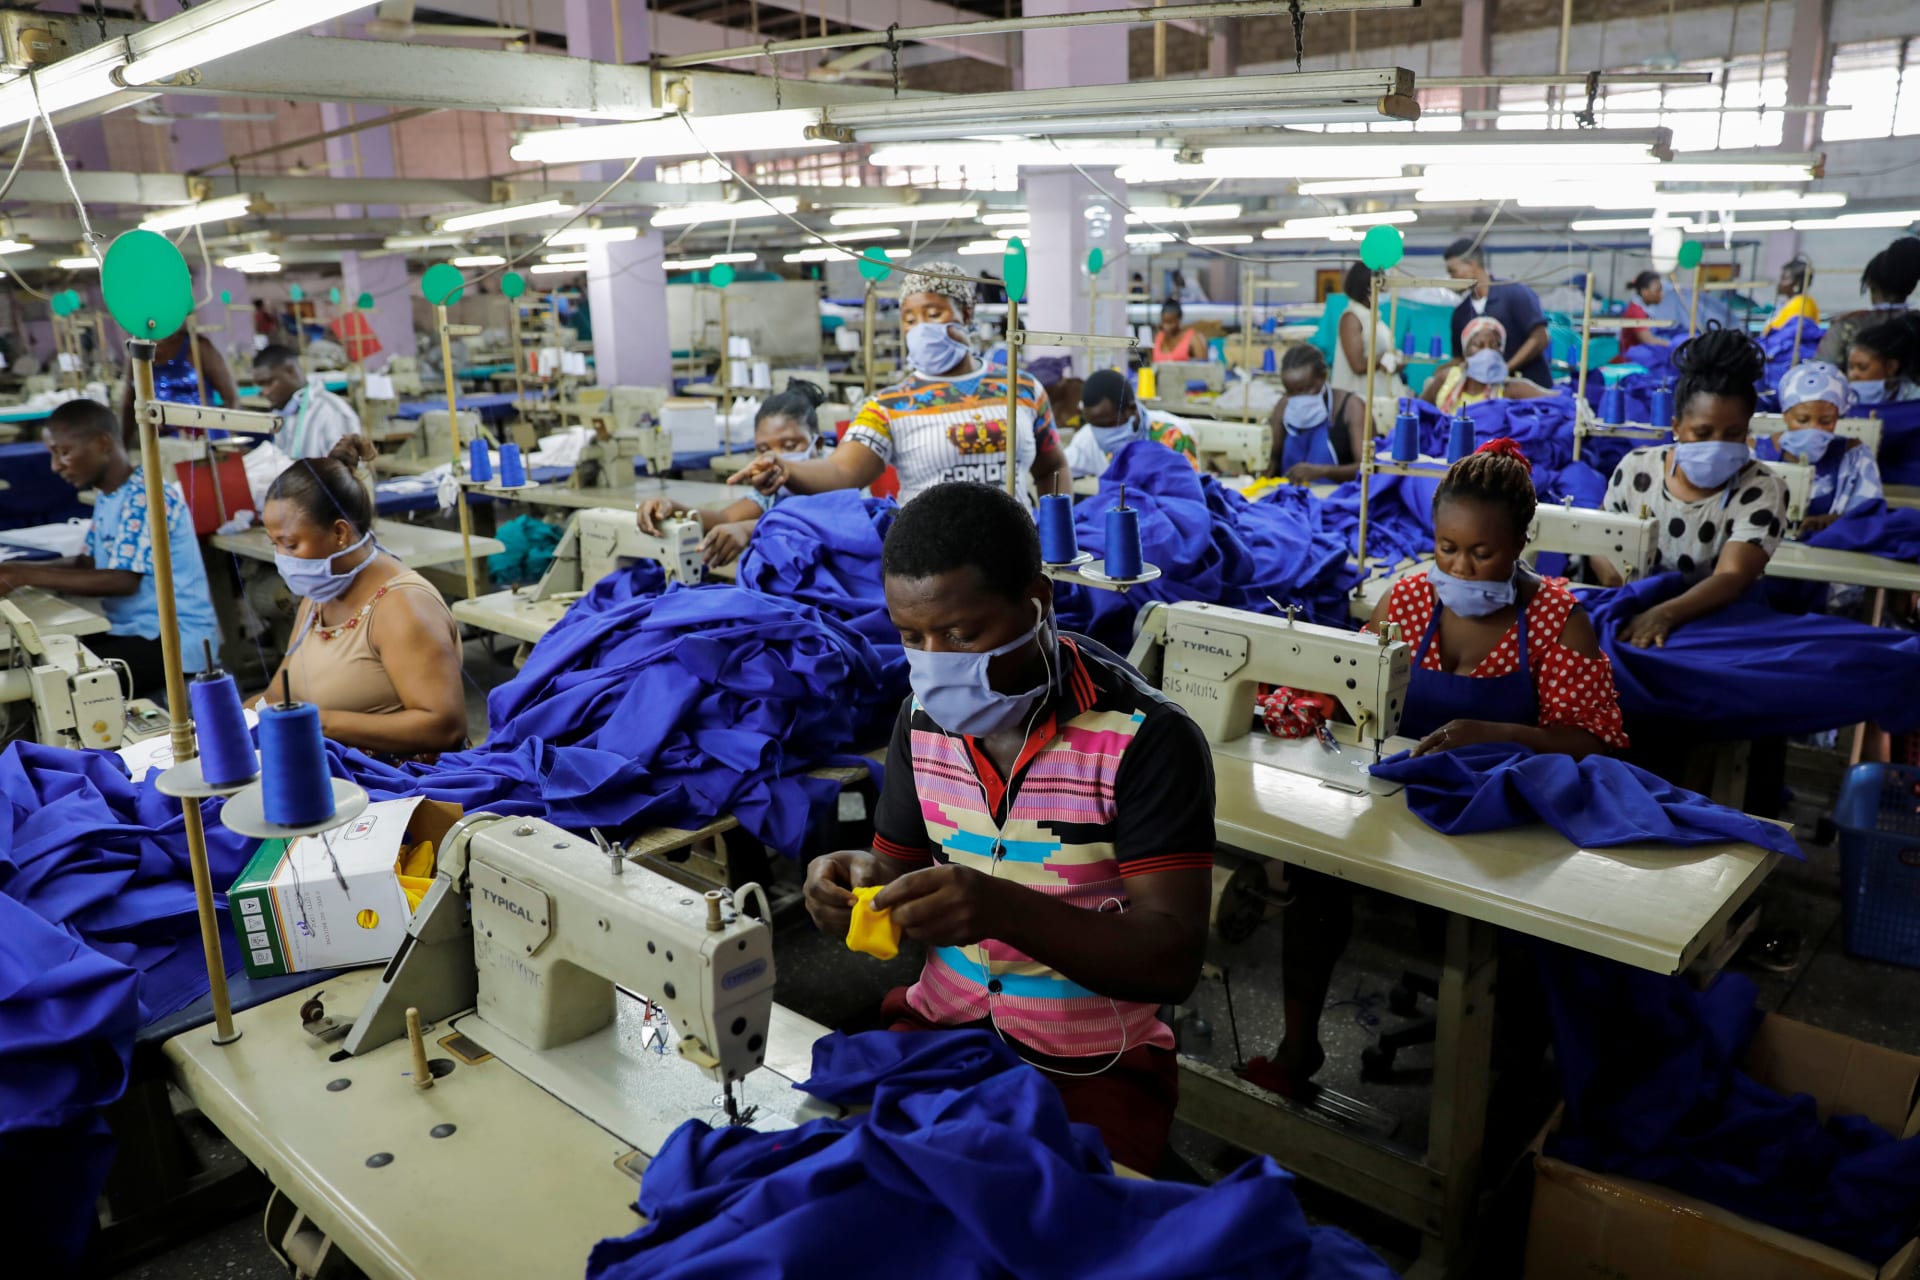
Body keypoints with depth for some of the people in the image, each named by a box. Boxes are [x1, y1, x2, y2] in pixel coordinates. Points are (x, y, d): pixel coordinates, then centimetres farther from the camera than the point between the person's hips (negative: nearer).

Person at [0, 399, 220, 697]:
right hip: (129, 630, 10)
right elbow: (89, 562, 19)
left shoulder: (148, 497, -18)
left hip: (175, 639, -10)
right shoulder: (107, 498, 14)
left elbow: (124, 580, -24)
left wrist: (28, 577, -22)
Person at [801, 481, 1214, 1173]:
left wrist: (1004, 909, -35)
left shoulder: (1147, 739, -18)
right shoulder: (924, 718, 0)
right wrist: (865, 884, -14)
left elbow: (1173, 960, -21)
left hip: (1090, 1065, -4)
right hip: (941, 1021, 5)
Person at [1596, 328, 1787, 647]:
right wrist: (1611, 570, -12)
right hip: (1633, 615, 2)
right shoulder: (1636, 469, -1)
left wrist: (1665, 615, -41)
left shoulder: (1762, 490, -9)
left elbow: (1731, 579, -22)